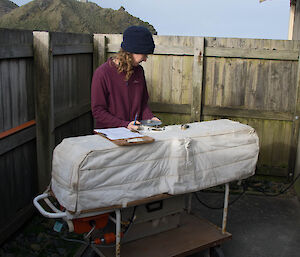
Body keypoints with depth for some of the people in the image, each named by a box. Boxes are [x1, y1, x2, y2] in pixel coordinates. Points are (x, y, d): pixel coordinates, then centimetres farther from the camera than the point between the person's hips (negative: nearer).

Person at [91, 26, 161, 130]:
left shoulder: (139, 70, 10)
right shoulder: (102, 73, -10)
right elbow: (97, 111, -10)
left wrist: (150, 118, -2)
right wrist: (125, 125, -18)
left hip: (135, 131, 5)